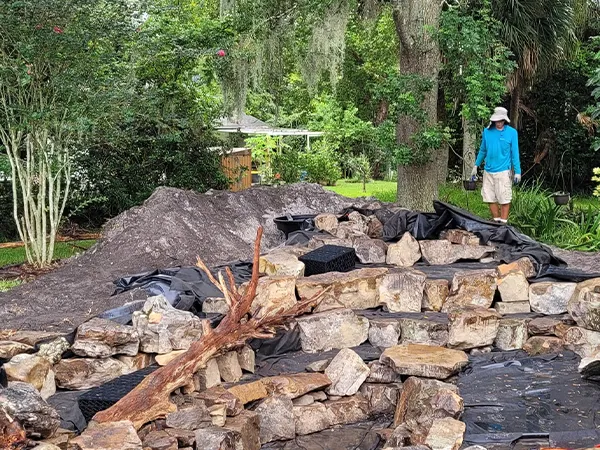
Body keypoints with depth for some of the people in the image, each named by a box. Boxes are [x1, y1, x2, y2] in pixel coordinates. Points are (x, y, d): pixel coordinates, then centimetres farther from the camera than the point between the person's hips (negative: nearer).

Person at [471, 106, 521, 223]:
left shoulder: (512, 132, -1)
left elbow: (515, 153, 1)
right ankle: (496, 221, 18)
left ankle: (503, 223, 3)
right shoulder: (487, 131, 7)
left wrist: (517, 171, -3)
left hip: (503, 171, -4)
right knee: (490, 199, 6)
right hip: (488, 171, 4)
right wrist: (476, 166, 19)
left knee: (504, 200, -4)